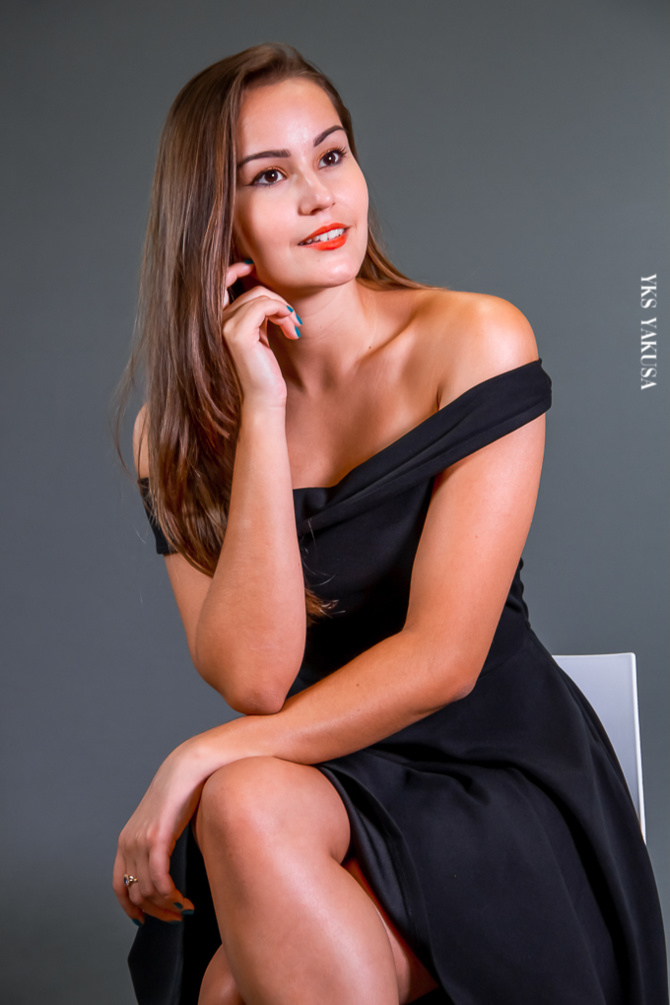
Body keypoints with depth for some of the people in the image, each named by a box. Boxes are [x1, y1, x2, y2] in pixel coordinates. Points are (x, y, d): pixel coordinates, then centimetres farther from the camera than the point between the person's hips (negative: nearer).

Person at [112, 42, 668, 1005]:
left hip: (498, 772, -2)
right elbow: (255, 678, -13)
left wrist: (200, 763, -15)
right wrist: (262, 412, -17)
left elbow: (444, 658, -15)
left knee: (245, 808, -28)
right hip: (320, 789, 3)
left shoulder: (474, 338, -9)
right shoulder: (177, 426, 0)